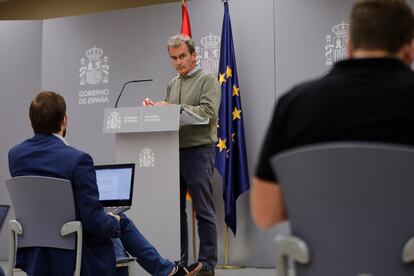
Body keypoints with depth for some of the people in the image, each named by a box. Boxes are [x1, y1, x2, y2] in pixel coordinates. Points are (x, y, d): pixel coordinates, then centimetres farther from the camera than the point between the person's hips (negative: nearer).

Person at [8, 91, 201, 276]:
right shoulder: (77, 159, -24)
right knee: (121, 222, 24)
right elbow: (94, 222, -23)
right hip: (72, 258, -6)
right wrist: (115, 221, 0)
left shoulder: (15, 154, -3)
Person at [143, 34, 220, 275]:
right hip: (174, 151, 7)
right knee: (176, 208, 10)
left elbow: (209, 111, -16)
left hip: (199, 151, -7)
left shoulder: (207, 80, -1)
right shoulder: (173, 84, 19)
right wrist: (155, 108, 0)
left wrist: (174, 108, -18)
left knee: (203, 211, -2)